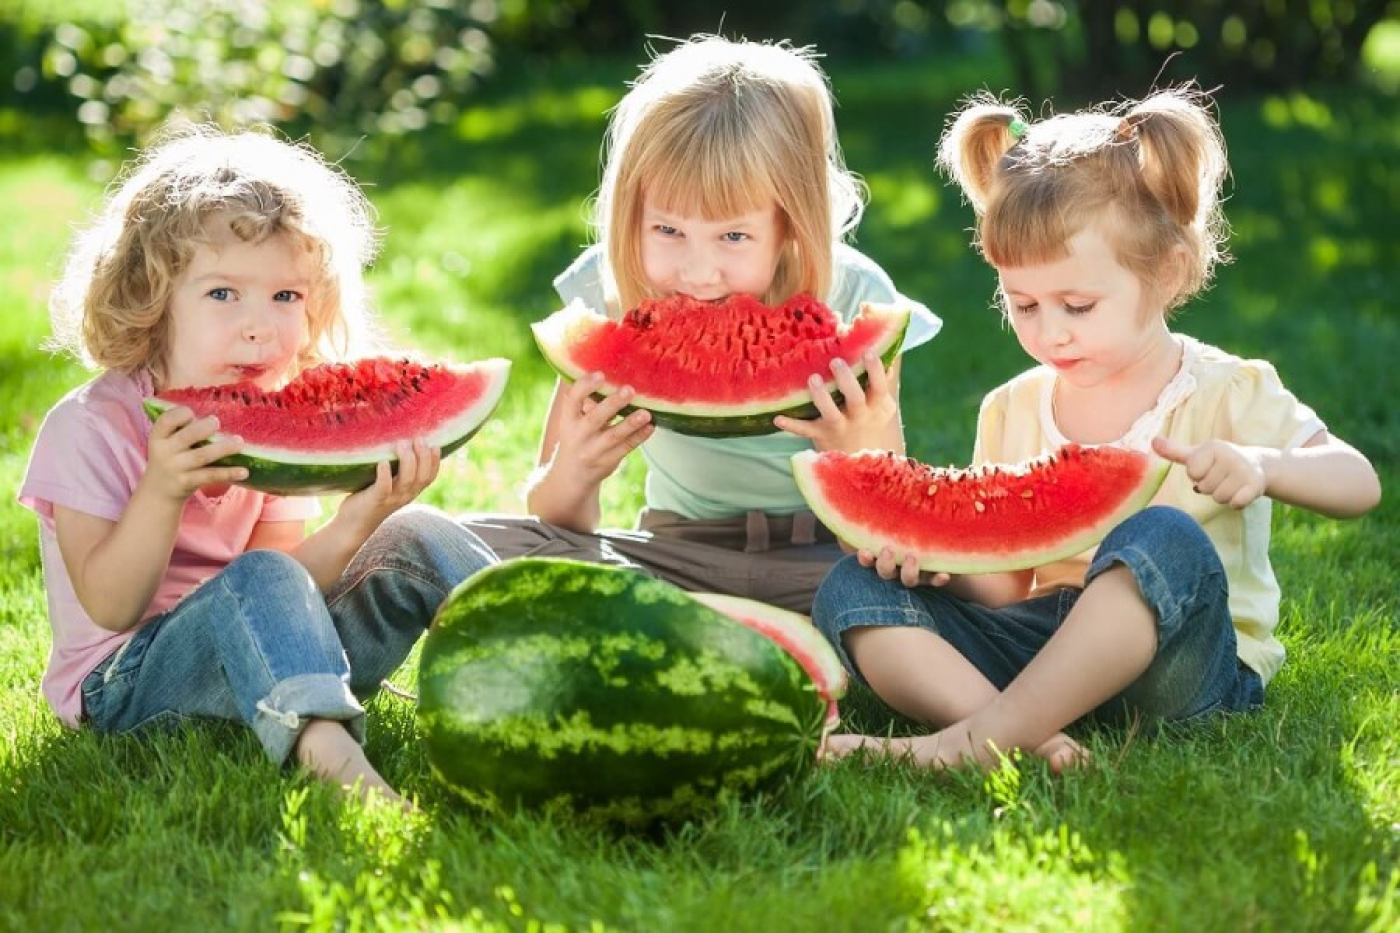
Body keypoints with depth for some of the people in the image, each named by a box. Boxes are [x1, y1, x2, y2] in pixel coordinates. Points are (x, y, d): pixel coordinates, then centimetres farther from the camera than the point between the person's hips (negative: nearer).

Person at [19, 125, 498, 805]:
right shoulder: (91, 426, -13)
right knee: (258, 581, -36)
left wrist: (355, 524, -22)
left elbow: (295, 593, -3)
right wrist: (162, 492, -33)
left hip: (274, 666, 6)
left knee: (413, 538, -3)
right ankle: (329, 752, -55)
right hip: (126, 685, -6)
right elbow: (109, 607, -19)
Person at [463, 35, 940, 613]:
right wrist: (572, 474, -28)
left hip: (822, 558, -2)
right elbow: (554, 525, -3)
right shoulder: (606, 292, -11)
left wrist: (866, 458, -33)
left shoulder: (854, 301, -15)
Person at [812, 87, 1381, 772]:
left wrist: (1261, 466, -27)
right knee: (852, 591, -14)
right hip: (1044, 643, 4)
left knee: (1166, 539, -37)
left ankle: (974, 739, -38)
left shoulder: (1229, 394, 2)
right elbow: (1005, 588, 11)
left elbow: (1359, 485, -6)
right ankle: (1022, 734, -37)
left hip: (1174, 662, -4)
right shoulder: (1011, 412, 12)